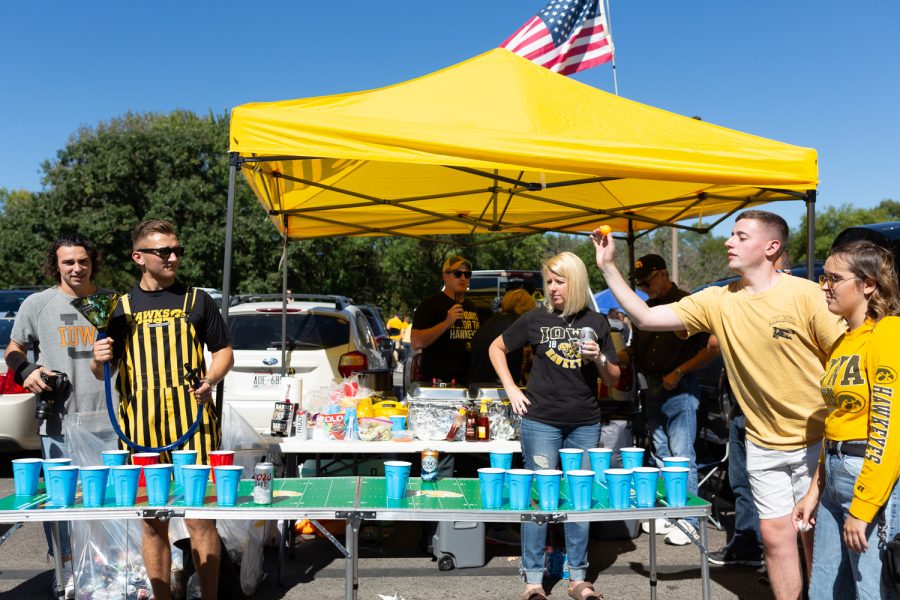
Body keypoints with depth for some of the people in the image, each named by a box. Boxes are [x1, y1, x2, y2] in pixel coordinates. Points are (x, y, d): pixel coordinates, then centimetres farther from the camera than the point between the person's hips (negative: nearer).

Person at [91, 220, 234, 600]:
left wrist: (210, 379, -9)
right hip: (141, 431, 2)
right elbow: (103, 373, 14)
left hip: (192, 426, -2)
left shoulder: (196, 300, 8)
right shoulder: (122, 307, 11)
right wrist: (99, 361, -9)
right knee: (151, 523, 8)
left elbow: (224, 350, 10)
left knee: (199, 519, -1)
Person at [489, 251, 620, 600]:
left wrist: (599, 358, -12)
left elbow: (614, 380, 9)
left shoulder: (596, 323, 5)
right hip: (541, 421, -2)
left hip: (585, 425, 2)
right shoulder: (536, 320, 1)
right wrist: (511, 390, 3)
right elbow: (496, 348, 12)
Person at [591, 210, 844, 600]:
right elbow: (645, 318, -5)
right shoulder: (717, 300, -3)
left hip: (815, 440, -3)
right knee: (775, 535, 9)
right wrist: (608, 267, -11)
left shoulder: (806, 295, -14)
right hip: (764, 444, 4)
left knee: (816, 537, 7)